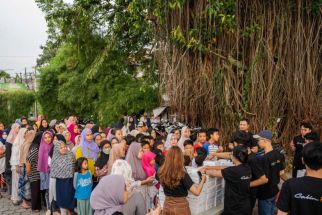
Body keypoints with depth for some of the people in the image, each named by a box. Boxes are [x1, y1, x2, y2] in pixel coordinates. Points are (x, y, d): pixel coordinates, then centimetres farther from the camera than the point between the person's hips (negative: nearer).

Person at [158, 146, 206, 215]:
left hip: (167, 206, 4)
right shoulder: (183, 175, -23)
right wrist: (203, 179, -9)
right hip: (181, 207, -3)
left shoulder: (162, 173, -9)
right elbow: (197, 192, -26)